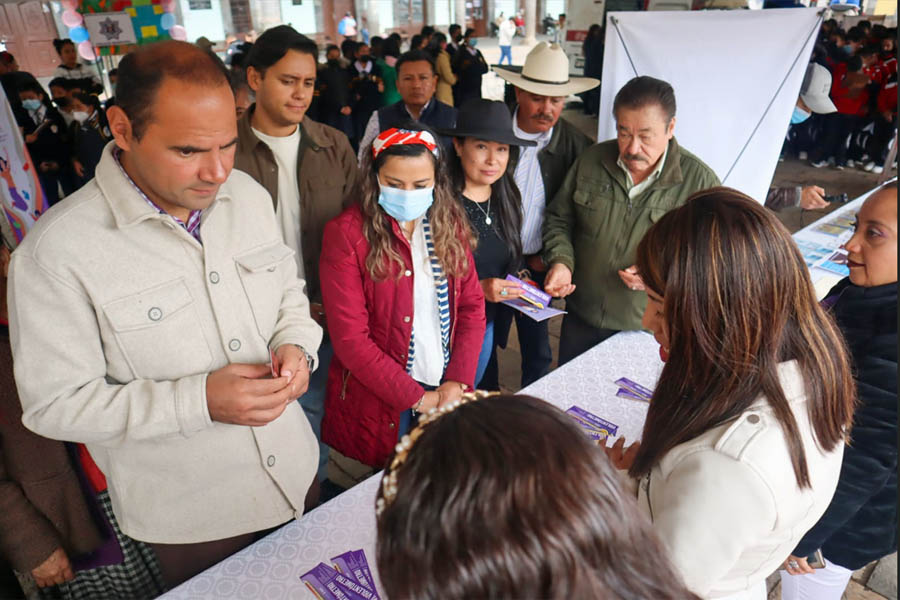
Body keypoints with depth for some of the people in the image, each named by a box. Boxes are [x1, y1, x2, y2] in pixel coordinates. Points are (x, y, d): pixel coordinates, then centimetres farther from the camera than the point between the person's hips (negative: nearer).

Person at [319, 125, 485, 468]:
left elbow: (472, 306, 3)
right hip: (378, 405, -4)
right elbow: (350, 338, -16)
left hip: (447, 393, 5)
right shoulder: (346, 233, -13)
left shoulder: (449, 223, 2)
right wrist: (416, 398, -14)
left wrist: (458, 382, -8)